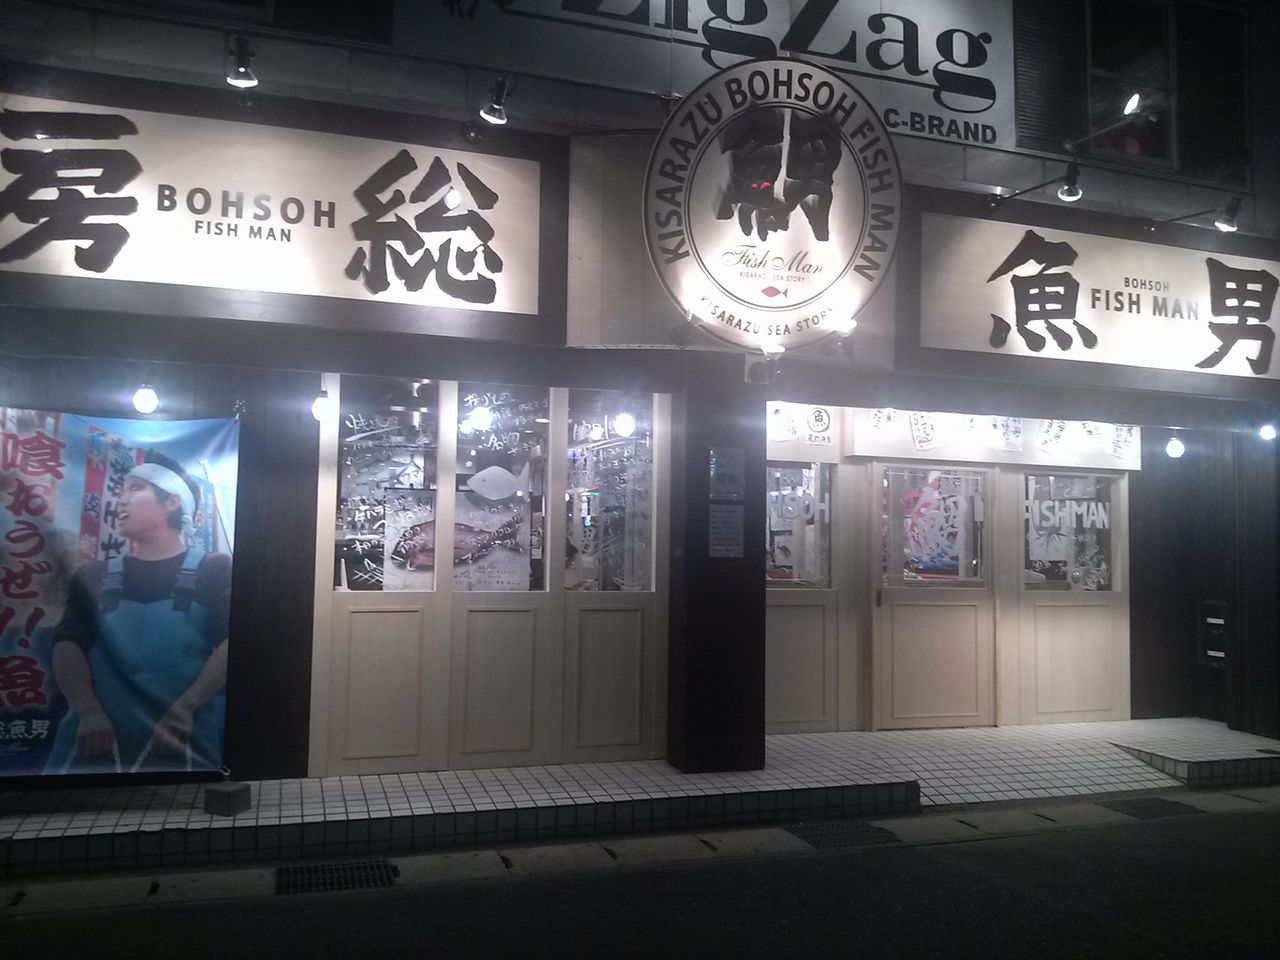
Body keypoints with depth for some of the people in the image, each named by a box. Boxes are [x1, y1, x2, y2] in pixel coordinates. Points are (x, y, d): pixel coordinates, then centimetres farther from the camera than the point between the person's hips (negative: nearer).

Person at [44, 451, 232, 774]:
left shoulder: (213, 569, 9)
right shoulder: (93, 575, 18)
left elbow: (229, 643, -4)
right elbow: (68, 644, 4)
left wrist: (185, 707, -18)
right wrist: (88, 711, -14)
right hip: (96, 742, 2)